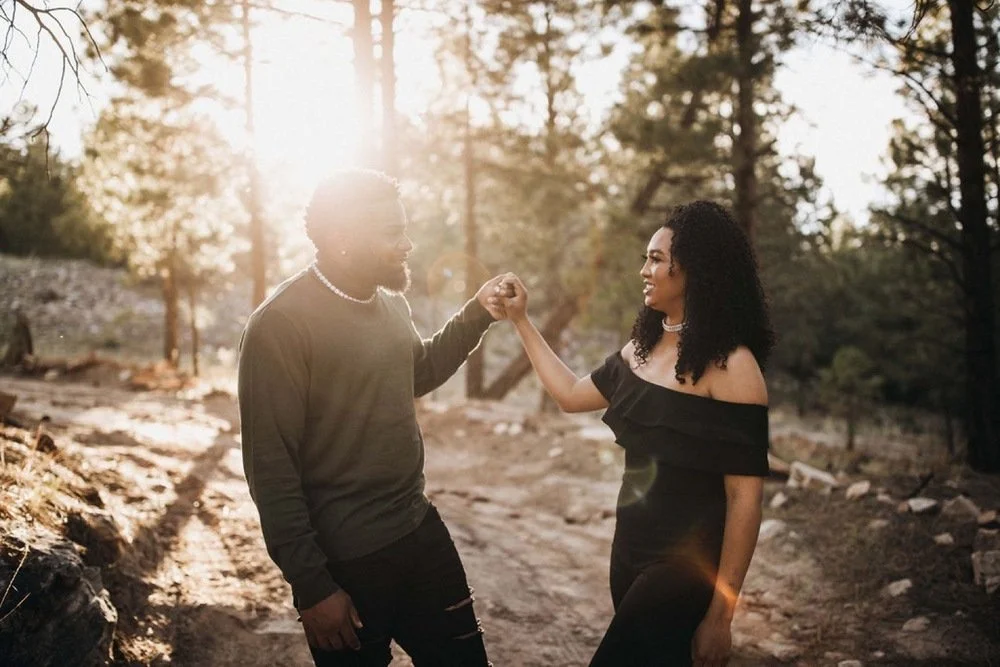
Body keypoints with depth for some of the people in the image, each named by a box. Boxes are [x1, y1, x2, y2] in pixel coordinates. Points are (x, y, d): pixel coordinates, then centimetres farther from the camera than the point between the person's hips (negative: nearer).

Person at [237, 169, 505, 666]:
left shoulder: (390, 300, 4)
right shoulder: (280, 325, -18)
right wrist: (312, 586, -16)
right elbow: (270, 467, -18)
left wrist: (477, 314, 10)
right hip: (345, 562, -7)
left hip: (421, 531, 7)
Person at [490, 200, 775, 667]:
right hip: (630, 551, 7)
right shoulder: (643, 348, 5)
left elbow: (744, 498, -19)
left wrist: (719, 613, -18)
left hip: (685, 565, -7)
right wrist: (520, 320, 14)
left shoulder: (731, 365, -18)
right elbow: (571, 395, 18)